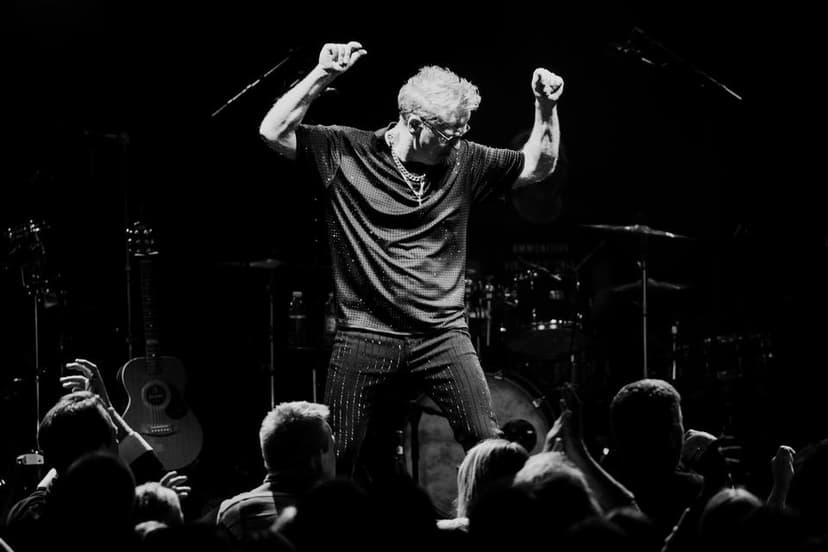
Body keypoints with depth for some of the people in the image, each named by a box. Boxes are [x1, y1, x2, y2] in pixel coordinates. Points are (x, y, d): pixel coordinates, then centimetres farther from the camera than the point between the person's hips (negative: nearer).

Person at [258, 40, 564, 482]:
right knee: (339, 461, 1)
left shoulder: (463, 162, 7)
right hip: (365, 337, -1)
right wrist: (323, 76, -15)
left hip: (442, 334, 1)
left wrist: (546, 108, -3)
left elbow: (538, 166, 13)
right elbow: (273, 132, -8)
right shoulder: (346, 152, -1)